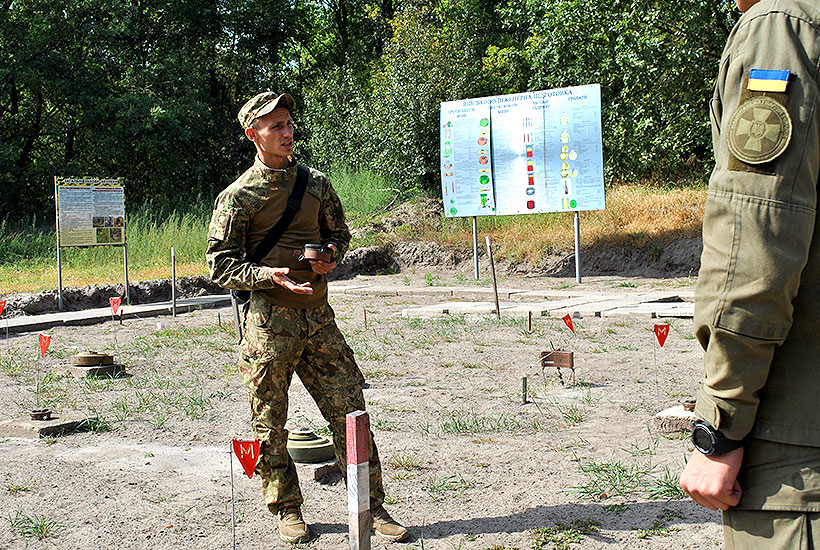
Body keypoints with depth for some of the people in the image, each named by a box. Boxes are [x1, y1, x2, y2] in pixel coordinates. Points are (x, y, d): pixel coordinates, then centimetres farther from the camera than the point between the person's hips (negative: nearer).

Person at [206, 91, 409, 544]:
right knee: (270, 425, 5)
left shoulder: (316, 183, 10)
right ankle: (287, 510, 23)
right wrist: (269, 275, -19)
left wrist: (330, 255, 0)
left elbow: (339, 232, 23)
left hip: (318, 318, 4)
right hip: (269, 323, -3)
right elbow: (220, 266, -4)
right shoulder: (238, 196, -3)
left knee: (349, 413, 2)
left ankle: (373, 507, 12)